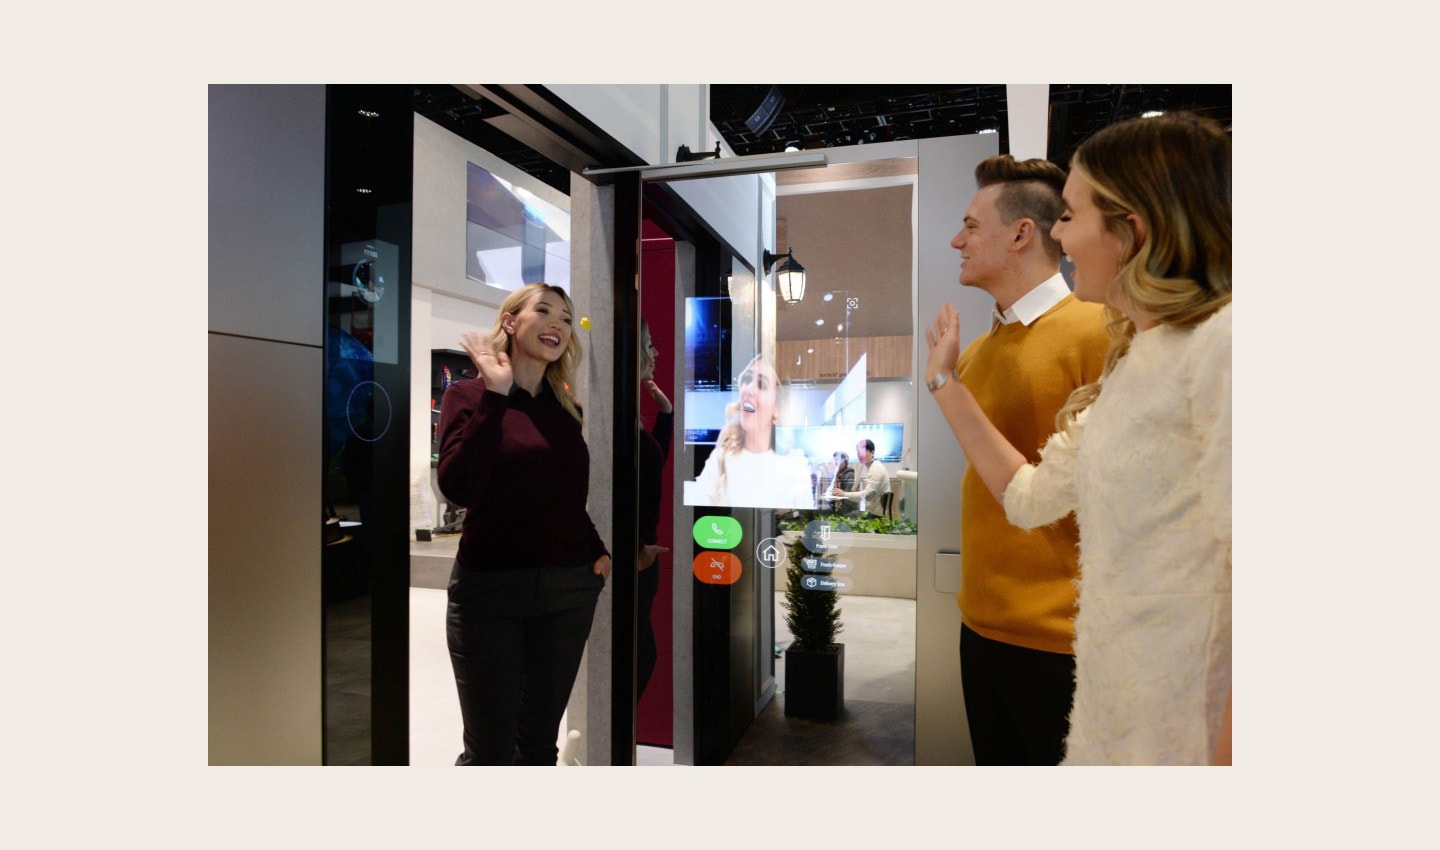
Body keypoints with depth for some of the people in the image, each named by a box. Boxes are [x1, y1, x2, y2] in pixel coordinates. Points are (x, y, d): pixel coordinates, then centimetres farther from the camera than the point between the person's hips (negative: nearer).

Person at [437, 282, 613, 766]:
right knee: (489, 751, 5)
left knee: (540, 743, 14)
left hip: (569, 588, 4)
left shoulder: (567, 409, 9)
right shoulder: (468, 395, -3)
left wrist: (598, 551, 2)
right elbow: (458, 489, -20)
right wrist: (496, 394, -19)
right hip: (488, 588, -4)